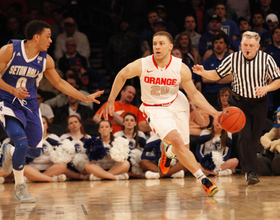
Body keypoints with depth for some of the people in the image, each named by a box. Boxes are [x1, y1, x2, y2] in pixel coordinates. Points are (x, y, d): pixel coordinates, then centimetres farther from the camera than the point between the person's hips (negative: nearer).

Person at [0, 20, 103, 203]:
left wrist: (85, 98, 9)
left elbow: (59, 83, 11)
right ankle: (20, 186, 1)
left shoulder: (46, 60, -2)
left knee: (35, 152, 4)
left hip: (30, 105, 5)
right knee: (22, 143, -21)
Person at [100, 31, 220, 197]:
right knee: (177, 141, -24)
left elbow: (194, 94, -5)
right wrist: (110, 101, 3)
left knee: (183, 149, 9)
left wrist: (214, 113, -13)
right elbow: (121, 76, 0)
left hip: (177, 104, 3)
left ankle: (168, 153, 48)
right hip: (155, 109, -3)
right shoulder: (141, 65, -21)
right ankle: (204, 180, -18)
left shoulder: (181, 68, -18)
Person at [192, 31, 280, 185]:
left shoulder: (266, 59, -9)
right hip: (239, 102, -1)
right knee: (244, 135, -17)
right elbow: (217, 75, 2)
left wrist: (266, 88, -24)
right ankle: (250, 172, -15)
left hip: (259, 103, 1)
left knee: (254, 138, 6)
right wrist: (203, 73, -17)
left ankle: (248, 168, 29)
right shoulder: (233, 59, -7)